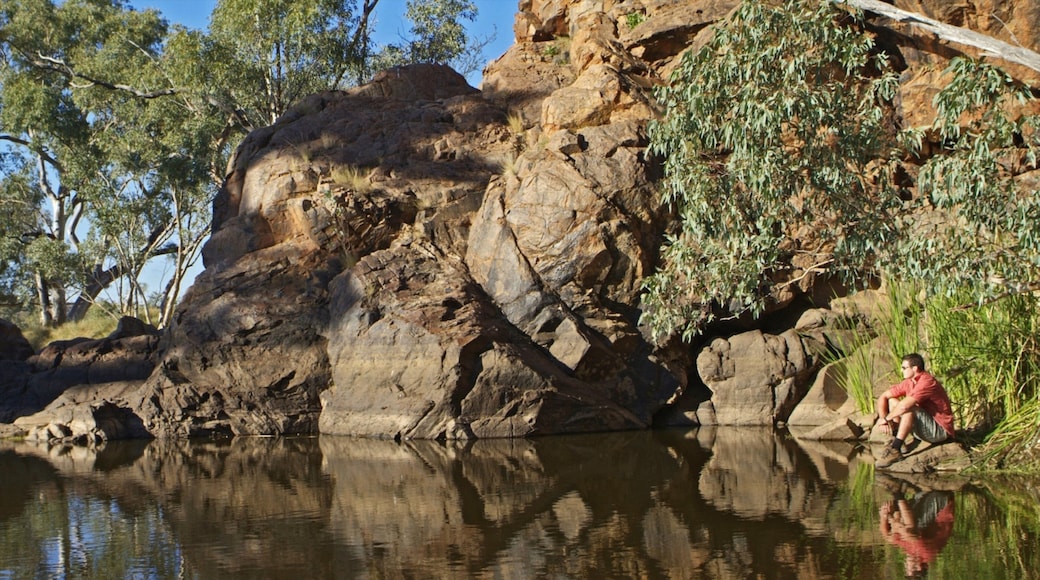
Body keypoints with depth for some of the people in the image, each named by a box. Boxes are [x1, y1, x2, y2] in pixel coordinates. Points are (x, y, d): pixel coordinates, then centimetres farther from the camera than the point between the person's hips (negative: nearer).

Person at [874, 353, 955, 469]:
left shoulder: (926, 382, -23)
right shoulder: (909, 383, 3)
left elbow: (905, 405, -33)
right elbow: (883, 397, 6)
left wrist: (886, 418, -19)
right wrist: (883, 418, -9)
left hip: (940, 430, -9)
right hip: (924, 430, 9)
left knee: (909, 408, -31)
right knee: (892, 401, 4)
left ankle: (895, 450, -29)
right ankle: (894, 441, -6)